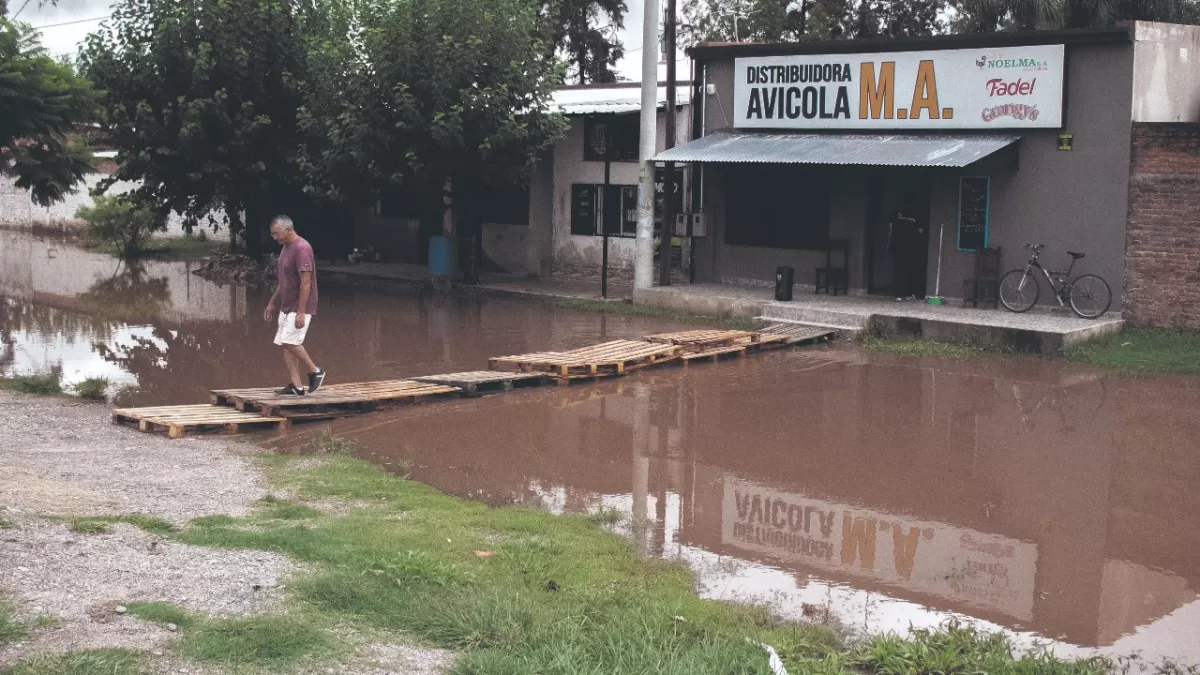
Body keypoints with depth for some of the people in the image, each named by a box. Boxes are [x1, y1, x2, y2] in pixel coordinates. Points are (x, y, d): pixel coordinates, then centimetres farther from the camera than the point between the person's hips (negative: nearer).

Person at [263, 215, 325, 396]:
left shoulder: (302, 248, -18)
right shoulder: (286, 248, 12)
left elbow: (305, 283, -22)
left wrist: (301, 312, -24)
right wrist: (272, 303, 20)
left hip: (299, 308, -9)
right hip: (286, 307, 9)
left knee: (290, 341, -17)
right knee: (285, 345, 5)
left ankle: (315, 372, 0)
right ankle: (296, 386, 6)